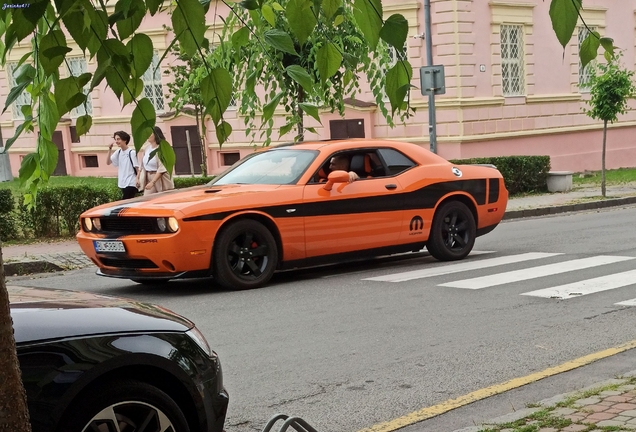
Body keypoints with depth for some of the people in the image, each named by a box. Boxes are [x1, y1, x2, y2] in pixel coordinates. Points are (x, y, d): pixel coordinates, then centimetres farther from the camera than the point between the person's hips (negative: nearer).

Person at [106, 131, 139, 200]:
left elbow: (137, 167, -10)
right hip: (122, 184, 7)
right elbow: (108, 162, 7)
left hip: (131, 184, -7)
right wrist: (110, 149, -2)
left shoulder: (131, 152, -11)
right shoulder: (118, 152, 8)